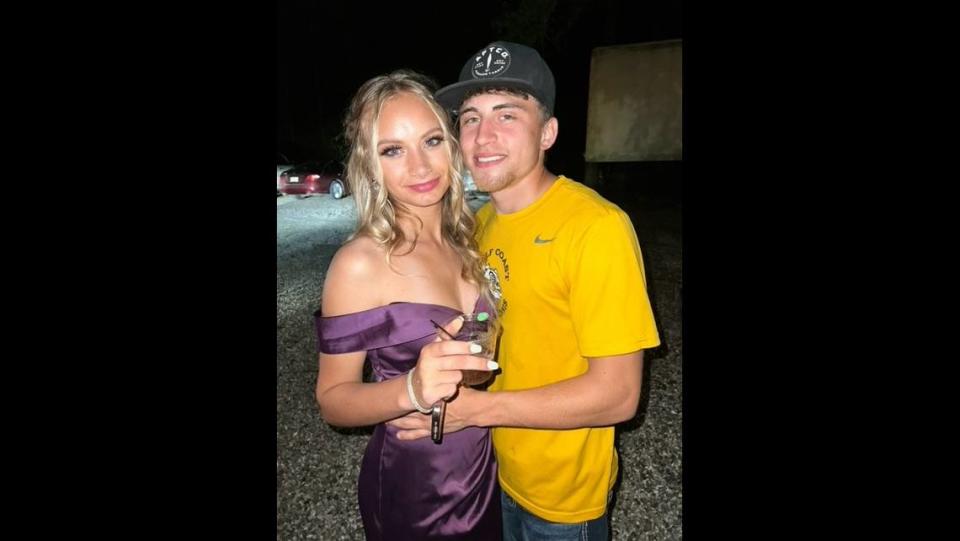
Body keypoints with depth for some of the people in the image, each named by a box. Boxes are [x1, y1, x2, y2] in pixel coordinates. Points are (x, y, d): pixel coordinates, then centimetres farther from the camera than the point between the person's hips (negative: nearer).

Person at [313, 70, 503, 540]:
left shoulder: (465, 240, -5)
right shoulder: (362, 262, -23)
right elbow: (332, 400, -18)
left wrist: (480, 345, -8)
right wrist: (412, 390, -34)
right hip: (411, 493, -5)